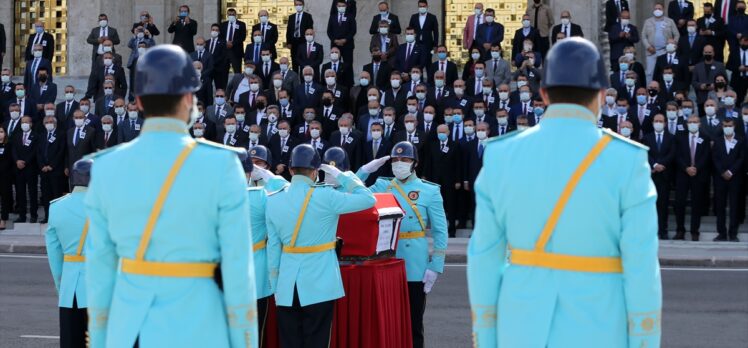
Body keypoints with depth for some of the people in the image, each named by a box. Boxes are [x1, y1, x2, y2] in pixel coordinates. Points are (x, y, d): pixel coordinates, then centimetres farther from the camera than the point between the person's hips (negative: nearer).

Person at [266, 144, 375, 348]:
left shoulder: (273, 201, 1)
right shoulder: (325, 197, -13)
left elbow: (273, 247, 5)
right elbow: (369, 199, -5)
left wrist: (275, 286, 12)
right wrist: (341, 177, 5)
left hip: (287, 286, 4)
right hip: (319, 285, -4)